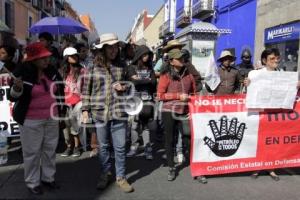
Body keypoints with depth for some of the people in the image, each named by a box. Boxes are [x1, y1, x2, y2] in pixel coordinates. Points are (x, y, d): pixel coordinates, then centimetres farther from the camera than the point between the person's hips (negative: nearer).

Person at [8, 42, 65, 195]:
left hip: (51, 118, 5)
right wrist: (17, 89, -32)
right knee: (32, 152, 6)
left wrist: (62, 111, 12)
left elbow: (60, 91, 11)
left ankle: (48, 177, 32)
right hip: (30, 120, -4)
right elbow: (12, 97, -10)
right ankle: (32, 182, 23)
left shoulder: (52, 71, -1)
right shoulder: (21, 72, -14)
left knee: (50, 149, 15)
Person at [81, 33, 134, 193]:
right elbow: (86, 90, 3)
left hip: (118, 111, 1)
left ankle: (121, 177, 21)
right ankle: (105, 174, 31)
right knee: (103, 146, 13)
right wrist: (85, 109, -2)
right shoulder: (93, 67, 0)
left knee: (120, 146, 4)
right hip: (99, 111, -1)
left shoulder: (121, 66, 6)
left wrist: (123, 87, -6)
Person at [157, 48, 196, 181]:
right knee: (169, 139, 7)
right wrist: (178, 96, -12)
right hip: (169, 112, -2)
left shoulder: (188, 74, 9)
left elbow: (194, 92, 18)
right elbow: (160, 95, -7)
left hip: (185, 112, 3)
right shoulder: (166, 75, -4)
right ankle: (171, 168, 23)